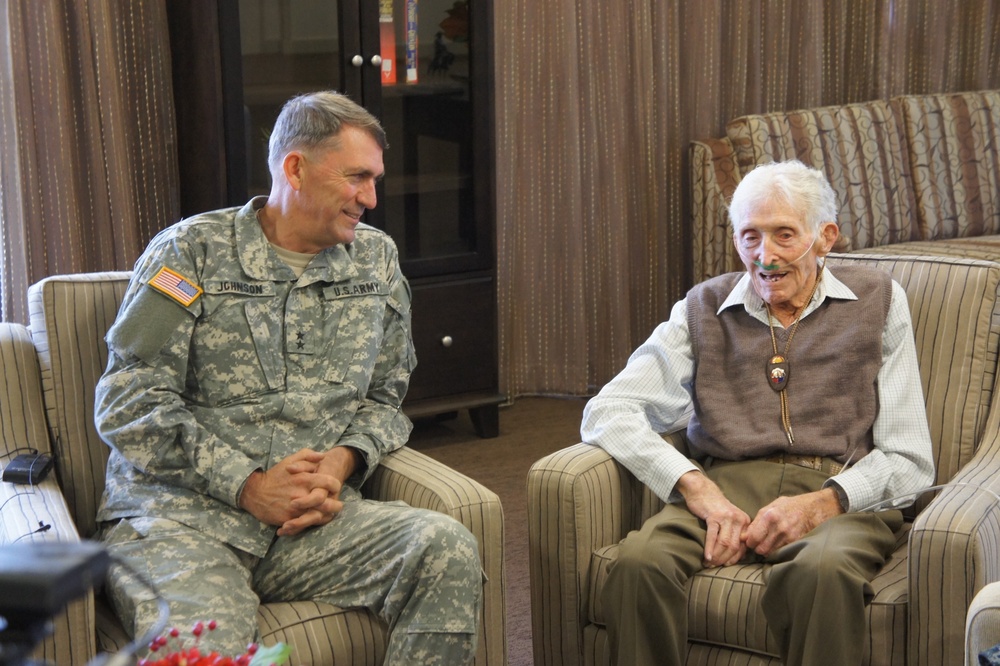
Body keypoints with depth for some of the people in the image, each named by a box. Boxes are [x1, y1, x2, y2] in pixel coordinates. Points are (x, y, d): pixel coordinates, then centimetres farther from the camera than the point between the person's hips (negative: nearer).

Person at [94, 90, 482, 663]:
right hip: (182, 513, -4)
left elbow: (383, 397, 19)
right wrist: (247, 485, -12)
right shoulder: (193, 250, 1)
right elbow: (128, 404, -5)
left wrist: (343, 462, -5)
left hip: (317, 516, 5)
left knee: (448, 548, -23)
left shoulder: (377, 260, 16)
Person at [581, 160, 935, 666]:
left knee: (822, 572, -39)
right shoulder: (703, 310, 17)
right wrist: (695, 486, -12)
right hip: (726, 486, 1)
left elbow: (909, 462, 9)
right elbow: (605, 413, 5)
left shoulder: (877, 302, 15)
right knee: (638, 562, -32)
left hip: (843, 496, -1)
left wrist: (820, 504, -11)